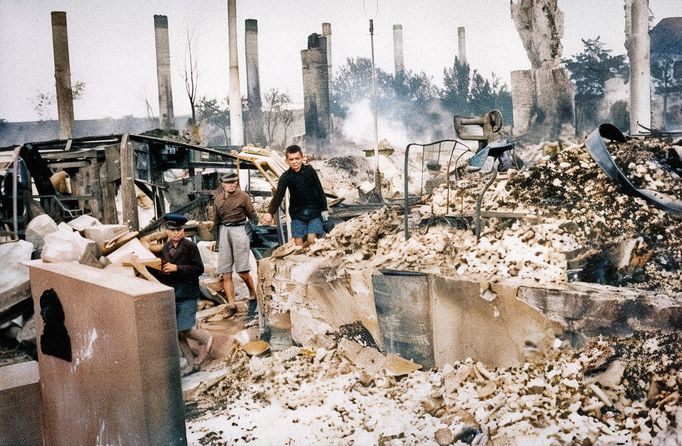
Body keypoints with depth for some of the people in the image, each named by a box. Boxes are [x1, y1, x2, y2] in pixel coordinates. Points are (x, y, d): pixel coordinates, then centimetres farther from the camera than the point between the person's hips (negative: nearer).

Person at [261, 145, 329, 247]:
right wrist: (270, 213, -32)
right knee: (298, 242, -5)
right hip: (297, 213, 1)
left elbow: (319, 190, 0)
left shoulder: (309, 170, -9)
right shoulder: (286, 177, -8)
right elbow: (278, 197, -16)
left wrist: (324, 209, 3)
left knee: (311, 240, -15)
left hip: (314, 211, -1)